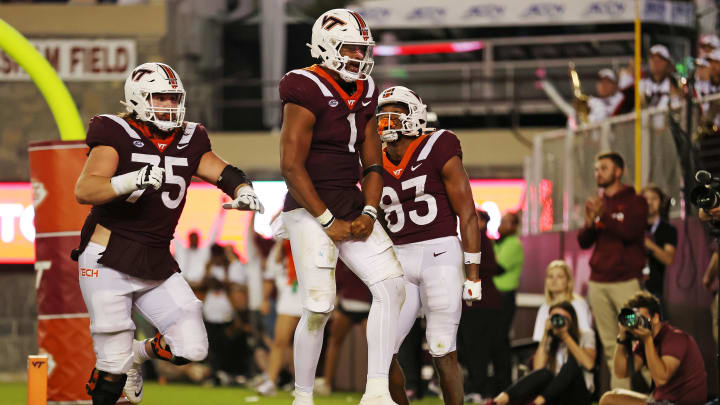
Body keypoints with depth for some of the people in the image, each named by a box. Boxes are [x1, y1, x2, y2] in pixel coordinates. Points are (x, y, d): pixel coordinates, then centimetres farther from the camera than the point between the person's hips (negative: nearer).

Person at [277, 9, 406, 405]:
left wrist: (368, 213, -1)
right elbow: (291, 167, -16)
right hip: (310, 212, -8)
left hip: (351, 207, 8)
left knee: (391, 285, -4)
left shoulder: (364, 95, 11)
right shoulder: (307, 93, -13)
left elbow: (372, 163, 15)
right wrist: (328, 222, -15)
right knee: (318, 307, -12)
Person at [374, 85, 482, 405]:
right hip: (400, 261, 6)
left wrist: (472, 274, -9)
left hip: (441, 253, -6)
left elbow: (468, 214, -5)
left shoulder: (437, 152, -5)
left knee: (443, 352, -7)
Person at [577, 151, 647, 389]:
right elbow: (583, 242, 12)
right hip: (598, 282, 5)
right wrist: (589, 223, -7)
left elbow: (630, 232, -14)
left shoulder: (635, 202, 2)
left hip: (625, 281, -5)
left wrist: (603, 216, -21)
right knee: (610, 345, 3)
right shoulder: (597, 203, 18)